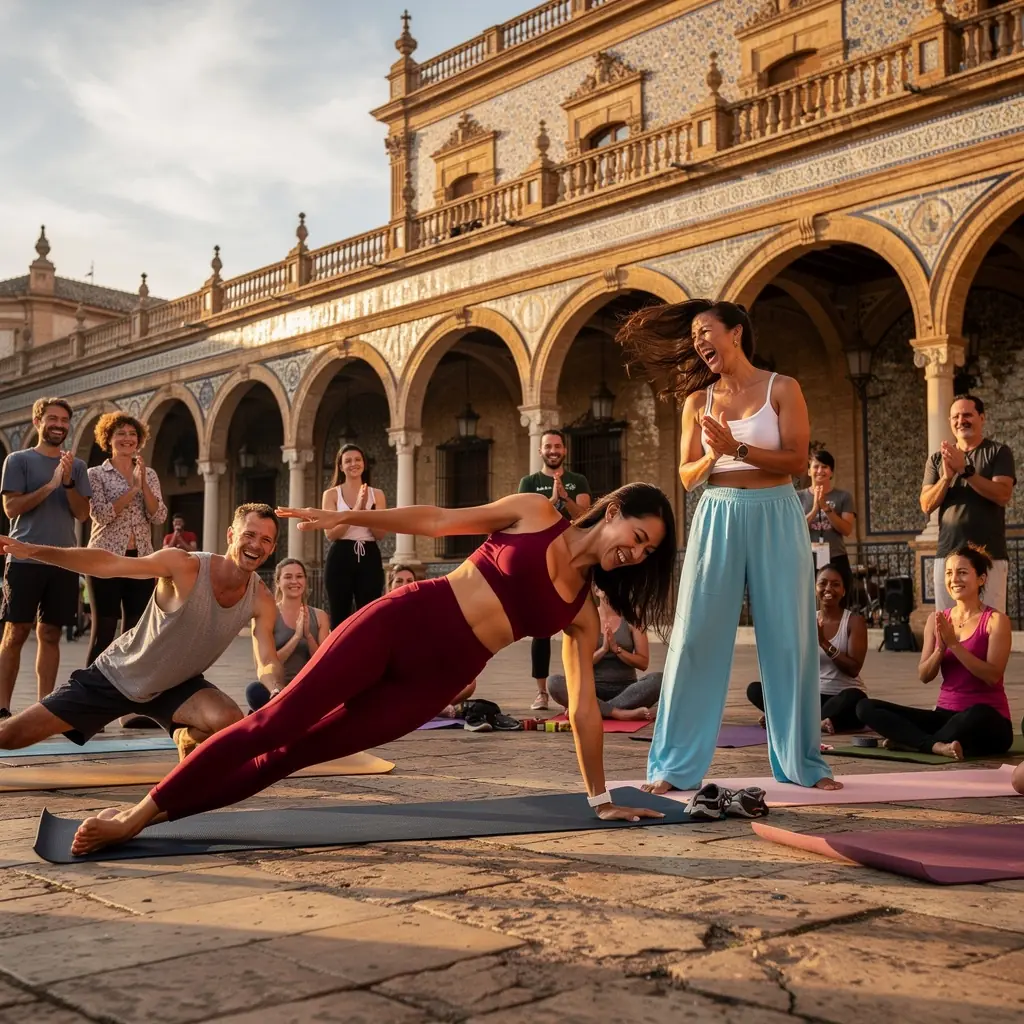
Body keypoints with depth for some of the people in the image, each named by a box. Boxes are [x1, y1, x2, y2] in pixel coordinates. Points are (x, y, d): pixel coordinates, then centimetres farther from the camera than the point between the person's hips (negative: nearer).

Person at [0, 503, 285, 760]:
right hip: (115, 677, -2)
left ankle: (187, 740, 8)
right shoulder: (185, 565, -27)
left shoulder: (261, 600, -15)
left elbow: (268, 662, -16)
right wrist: (33, 550, -34)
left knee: (232, 723, -26)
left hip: (176, 687, 2)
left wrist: (278, 693, -39)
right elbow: (106, 563, -26)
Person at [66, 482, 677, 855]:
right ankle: (140, 810, 2)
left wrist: (600, 797, 11)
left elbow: (585, 707, 10)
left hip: (433, 685, 2)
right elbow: (436, 521, 7)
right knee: (277, 722, -8)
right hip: (403, 623, -2)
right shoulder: (536, 513, 2)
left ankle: (145, 816, 6)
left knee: (295, 751, -2)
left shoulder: (583, 616, 8)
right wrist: (350, 517, 1)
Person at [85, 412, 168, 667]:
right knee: (104, 631, -3)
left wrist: (143, 484, -11)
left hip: (141, 559, 4)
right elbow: (101, 514, -13)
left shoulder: (149, 474, 11)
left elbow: (159, 516, 1)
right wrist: (133, 488, -13)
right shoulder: (96, 474, 1)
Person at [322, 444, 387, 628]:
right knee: (340, 618, 2)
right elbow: (330, 533, -7)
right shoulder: (331, 494, 4)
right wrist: (356, 509, -15)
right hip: (340, 558, -1)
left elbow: (381, 533, -1)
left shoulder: (377, 494, 9)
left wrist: (365, 509, -14)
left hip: (369, 558, 1)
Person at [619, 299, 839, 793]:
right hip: (717, 518, 2)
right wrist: (711, 457, -13)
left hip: (775, 517, -2)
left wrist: (737, 448, -17)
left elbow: (796, 460, -7)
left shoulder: (782, 389, 2)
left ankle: (801, 761, 16)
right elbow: (687, 476, 7)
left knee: (788, 638, 2)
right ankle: (675, 765, 4)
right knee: (696, 636, -3)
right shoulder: (698, 401, 10)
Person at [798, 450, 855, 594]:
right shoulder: (799, 497, 6)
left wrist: (826, 507, -13)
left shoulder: (843, 496, 6)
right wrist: (815, 509, -14)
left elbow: (847, 530, -2)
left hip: (836, 560, 1)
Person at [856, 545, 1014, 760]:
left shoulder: (995, 620, -5)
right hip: (945, 715, 5)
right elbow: (924, 676, 4)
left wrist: (954, 644, -19)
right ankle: (937, 745, -28)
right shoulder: (937, 619, 9)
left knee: (976, 716, -43)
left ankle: (912, 741, -20)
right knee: (866, 707, -12)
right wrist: (940, 648, -14)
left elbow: (993, 676, -16)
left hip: (988, 721, -5)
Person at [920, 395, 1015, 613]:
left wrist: (965, 470, -18)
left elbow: (1003, 495, -10)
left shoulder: (998, 452, 5)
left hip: (989, 555, -3)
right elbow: (926, 505, 4)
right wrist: (947, 476, -12)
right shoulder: (937, 459, 14)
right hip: (947, 554, 3)